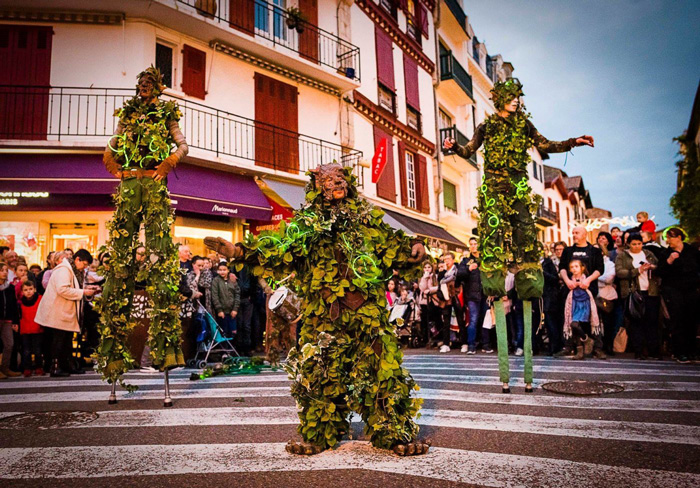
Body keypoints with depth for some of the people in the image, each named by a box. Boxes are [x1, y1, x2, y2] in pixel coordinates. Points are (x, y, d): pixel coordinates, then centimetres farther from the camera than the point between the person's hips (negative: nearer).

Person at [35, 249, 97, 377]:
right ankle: (55, 368, 1)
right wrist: (83, 292, -23)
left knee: (67, 340, 13)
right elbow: (62, 289, -28)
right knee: (58, 340, -5)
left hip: (68, 313, 10)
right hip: (59, 313, -10)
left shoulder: (76, 271, 16)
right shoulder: (64, 270, -17)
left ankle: (65, 366, 21)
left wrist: (86, 289, 5)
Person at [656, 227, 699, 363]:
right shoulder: (666, 253, 3)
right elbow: (660, 273, -5)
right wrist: (669, 261, -18)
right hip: (673, 290, -2)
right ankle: (680, 353, -4)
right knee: (677, 322, -7)